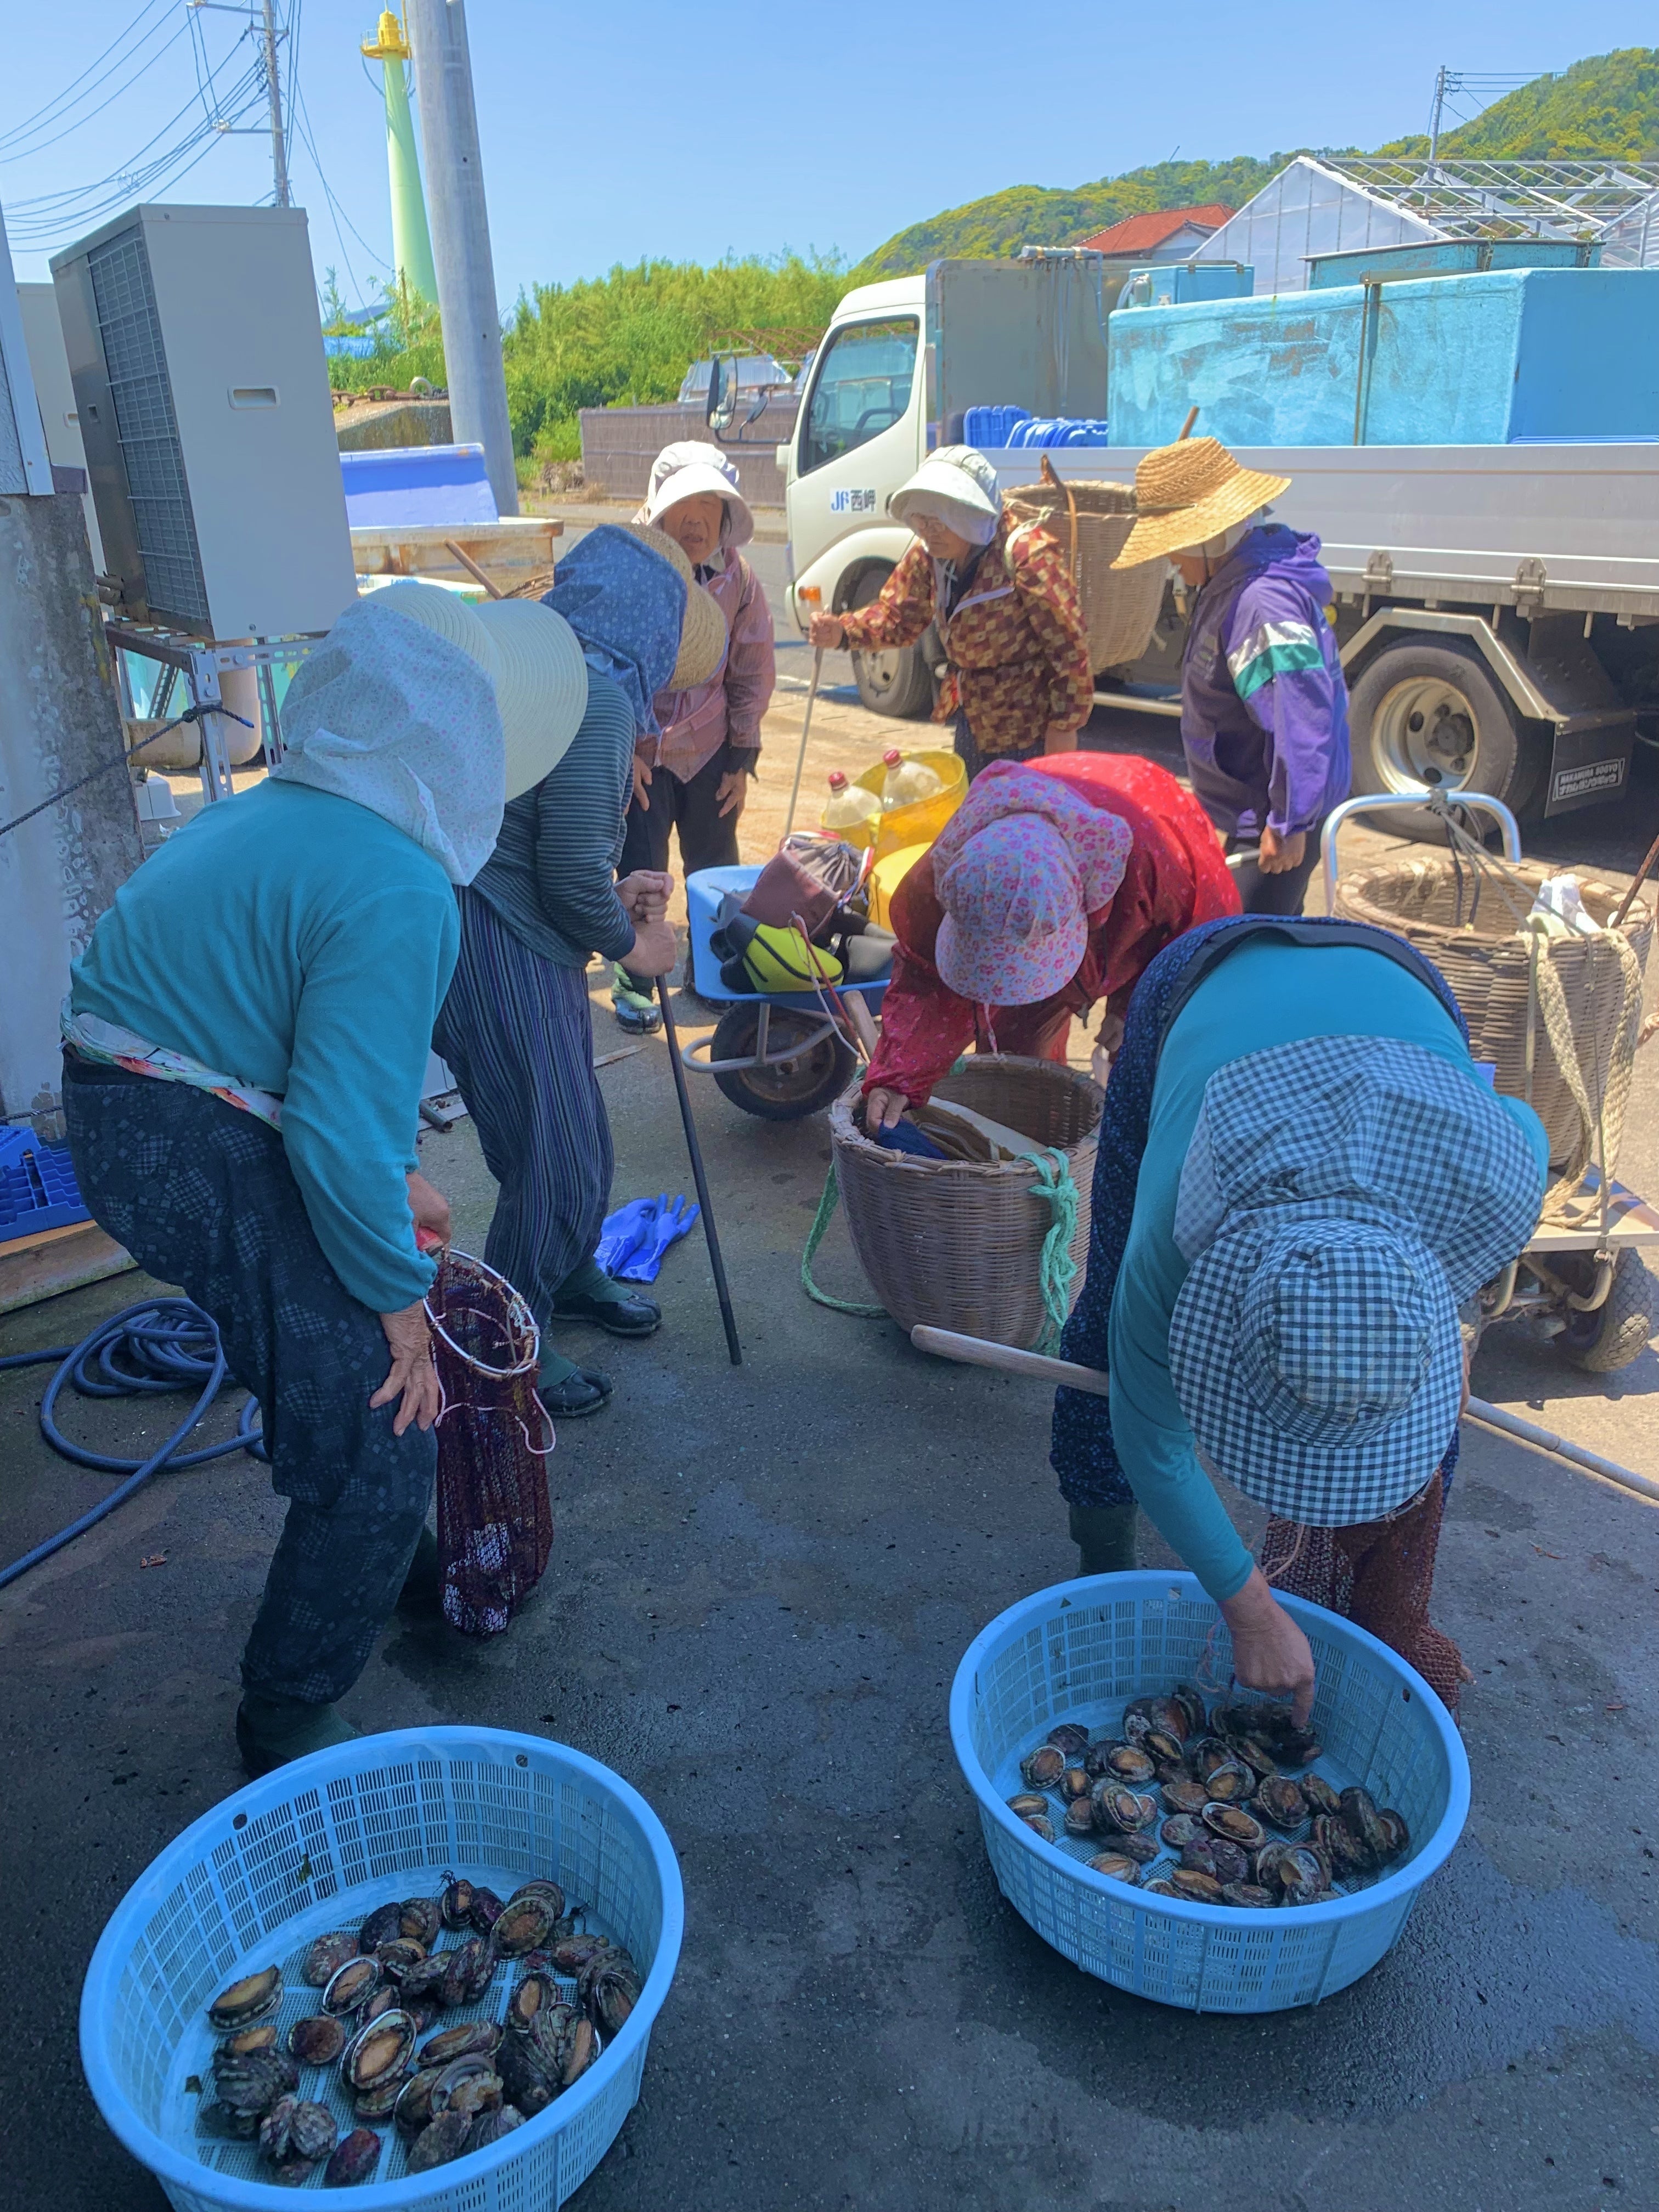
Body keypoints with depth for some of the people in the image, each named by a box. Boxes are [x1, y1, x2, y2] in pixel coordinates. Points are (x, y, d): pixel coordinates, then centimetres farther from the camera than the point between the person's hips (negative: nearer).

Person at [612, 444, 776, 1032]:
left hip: (710, 749, 3)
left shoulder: (737, 579, -3)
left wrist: (742, 759, 2)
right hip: (642, 753, -3)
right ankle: (633, 983, 16)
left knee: (716, 871, 9)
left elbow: (752, 675, 5)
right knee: (641, 874, -1)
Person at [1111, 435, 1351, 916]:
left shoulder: (1262, 602, -27)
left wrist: (1288, 823, -27)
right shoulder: (1229, 583, 8)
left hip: (1270, 823, -11)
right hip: (1252, 810, 11)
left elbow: (1303, 719, -30)